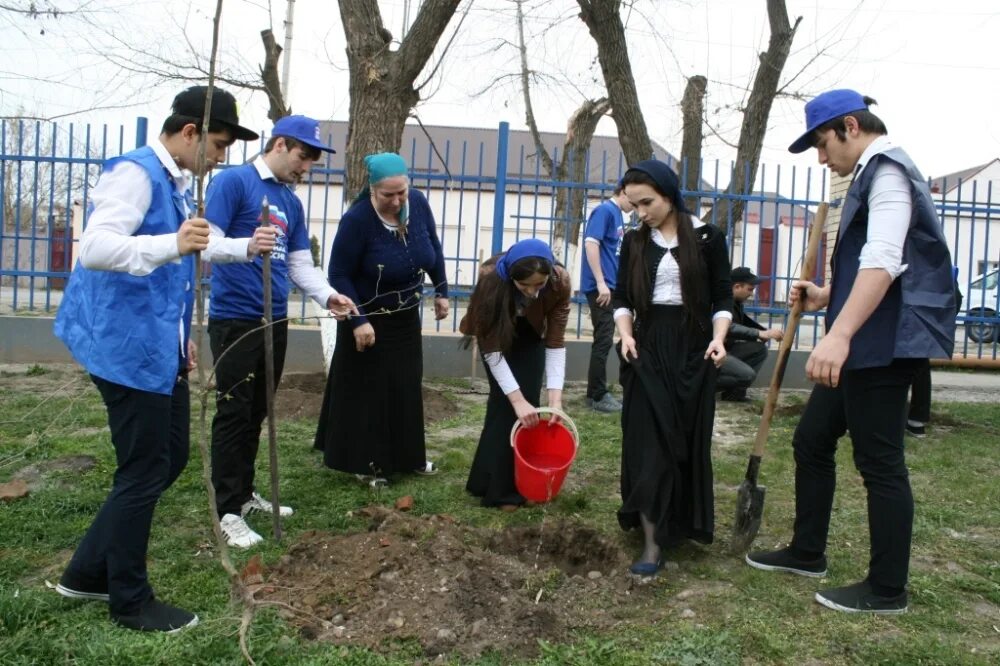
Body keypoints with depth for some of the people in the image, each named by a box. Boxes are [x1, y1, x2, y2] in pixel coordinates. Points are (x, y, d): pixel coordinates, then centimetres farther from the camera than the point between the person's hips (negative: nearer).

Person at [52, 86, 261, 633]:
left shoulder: (175, 183, 15)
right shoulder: (134, 172, -15)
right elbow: (95, 248, -30)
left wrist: (181, 336, 26)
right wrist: (171, 244, -45)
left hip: (159, 349, 10)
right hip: (129, 350, -10)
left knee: (169, 459, 16)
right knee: (144, 473, 1)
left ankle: (88, 572, 30)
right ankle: (130, 601, 19)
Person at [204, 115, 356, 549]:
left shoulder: (291, 201, 15)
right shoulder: (233, 181, -7)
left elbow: (300, 263, 13)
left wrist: (327, 295, -4)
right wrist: (247, 246, -35)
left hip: (274, 320, 8)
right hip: (234, 319, -7)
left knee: (257, 413, 15)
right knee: (234, 414, -2)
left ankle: (245, 492, 29)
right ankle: (228, 510, 7)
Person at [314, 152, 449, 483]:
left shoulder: (418, 203, -10)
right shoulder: (357, 219, -25)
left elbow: (433, 247, 6)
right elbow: (339, 275, -20)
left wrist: (441, 291, 8)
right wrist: (358, 321, -25)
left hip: (406, 315, 6)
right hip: (368, 317, -6)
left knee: (406, 387, 15)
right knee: (368, 391, 3)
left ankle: (408, 456, 30)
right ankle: (367, 462, 17)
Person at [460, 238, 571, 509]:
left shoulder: (560, 282, -33)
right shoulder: (491, 279, -39)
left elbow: (556, 342, -25)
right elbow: (491, 348, -34)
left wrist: (556, 397, -32)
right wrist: (517, 399, -38)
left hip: (531, 335, 2)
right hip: (496, 332, -2)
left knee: (529, 399, -6)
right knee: (504, 401, -12)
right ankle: (499, 487, -2)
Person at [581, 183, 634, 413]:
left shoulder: (617, 214, 17)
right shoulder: (605, 210, -10)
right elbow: (591, 243, -20)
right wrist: (600, 282, -23)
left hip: (610, 285, 9)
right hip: (601, 286, -9)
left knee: (604, 339, 12)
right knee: (603, 340, -6)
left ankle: (597, 392, 20)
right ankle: (598, 396, 1)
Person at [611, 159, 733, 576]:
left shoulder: (707, 237, 0)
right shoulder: (635, 242, 7)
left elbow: (723, 296, 1)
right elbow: (622, 296, 8)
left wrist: (718, 338, -14)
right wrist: (625, 333, -9)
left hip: (692, 348, -1)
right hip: (647, 347, 1)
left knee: (689, 441, 6)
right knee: (648, 442, -5)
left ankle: (684, 524, 24)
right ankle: (652, 542, -4)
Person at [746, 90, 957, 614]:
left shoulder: (887, 169, -11)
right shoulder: (873, 174, 20)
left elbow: (884, 261, -26)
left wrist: (839, 335, -34)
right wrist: (827, 297, 20)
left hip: (885, 343, -10)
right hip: (863, 343, 10)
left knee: (879, 461, -1)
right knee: (811, 440, 14)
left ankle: (887, 589, 13)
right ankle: (807, 552, 28)